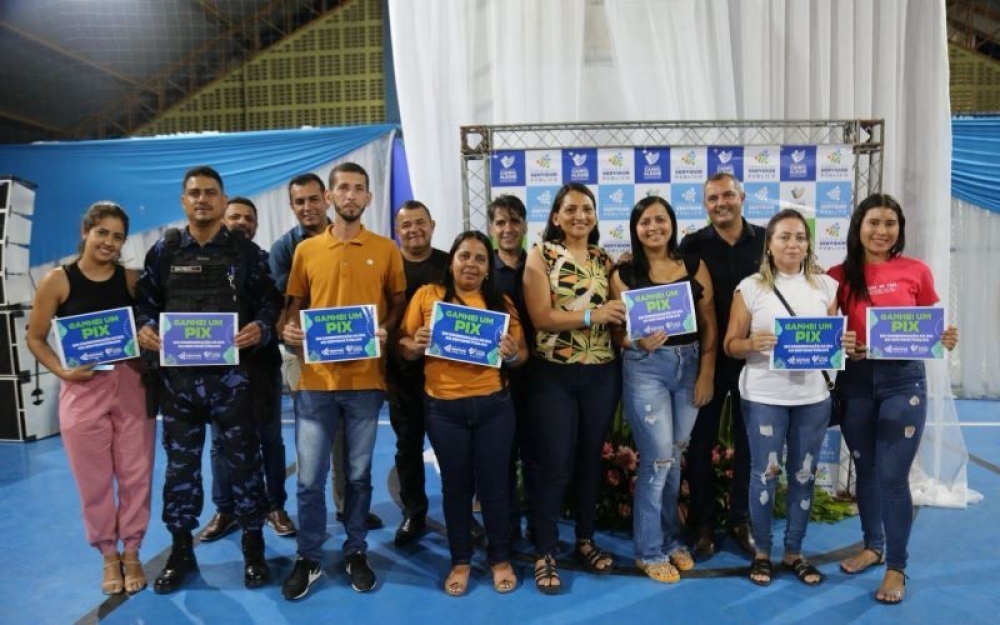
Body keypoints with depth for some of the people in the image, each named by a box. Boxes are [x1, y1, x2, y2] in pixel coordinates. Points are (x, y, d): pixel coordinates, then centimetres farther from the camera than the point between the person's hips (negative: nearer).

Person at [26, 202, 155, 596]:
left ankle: (131, 552, 24)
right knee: (95, 479, 8)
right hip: (83, 391, -1)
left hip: (131, 386, 1)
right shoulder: (58, 280, -3)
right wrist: (63, 372, -11)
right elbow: (35, 338, 3)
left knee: (136, 474, 6)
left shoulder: (132, 279, 1)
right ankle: (109, 555, 27)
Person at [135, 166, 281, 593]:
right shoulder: (163, 251, 7)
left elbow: (269, 302, 0)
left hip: (230, 376, -2)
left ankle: (253, 547, 22)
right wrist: (144, 329, -10)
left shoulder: (246, 251, 2)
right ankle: (181, 549, 27)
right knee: (180, 463, 11)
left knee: (243, 460, 6)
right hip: (177, 376, 2)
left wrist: (260, 328, -19)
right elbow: (146, 302, 10)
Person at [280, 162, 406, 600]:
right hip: (315, 380, 1)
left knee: (359, 475, 12)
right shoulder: (306, 250, 5)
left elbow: (399, 303, 10)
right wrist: (289, 331, -9)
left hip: (365, 379, 0)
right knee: (309, 478, 6)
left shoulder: (386, 250, 3)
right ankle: (308, 559, 24)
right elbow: (294, 305, 11)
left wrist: (385, 331, -9)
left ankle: (356, 553, 29)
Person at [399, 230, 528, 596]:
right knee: (456, 486, 12)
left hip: (493, 406, 1)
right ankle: (460, 560, 29)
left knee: (493, 484, 9)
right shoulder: (427, 295, 2)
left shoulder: (501, 303, 5)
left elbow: (523, 354, 7)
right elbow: (404, 346, 3)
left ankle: (501, 558, 28)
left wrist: (511, 353, -15)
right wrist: (417, 345, -18)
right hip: (444, 408, 0)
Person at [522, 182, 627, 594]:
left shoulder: (605, 260, 10)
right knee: (553, 464, 0)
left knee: (591, 459, 14)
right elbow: (540, 316, -13)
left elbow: (617, 312, 16)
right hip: (553, 375, -4)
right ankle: (545, 552, 15)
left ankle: (585, 540, 31)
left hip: (601, 373, 4)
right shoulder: (541, 254, -3)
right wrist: (591, 315, -19)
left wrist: (626, 318, -5)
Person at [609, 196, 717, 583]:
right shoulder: (625, 274, -4)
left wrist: (706, 374, -2)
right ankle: (649, 551, 15)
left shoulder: (694, 267, 3)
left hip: (690, 365, 3)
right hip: (644, 369, -3)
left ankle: (670, 540, 31)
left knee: (674, 458, 13)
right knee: (658, 459, -3)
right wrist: (639, 342, -25)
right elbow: (617, 333, -4)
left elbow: (709, 324, 4)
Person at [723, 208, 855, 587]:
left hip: (812, 396, 3)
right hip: (763, 397, -3)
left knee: (804, 475, 10)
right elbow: (730, 345, -2)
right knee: (764, 473, 4)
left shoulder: (826, 286, 6)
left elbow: (834, 338, 13)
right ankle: (762, 552, 22)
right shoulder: (751, 287, -2)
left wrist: (844, 345, -9)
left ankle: (794, 552, 27)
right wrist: (753, 343, -23)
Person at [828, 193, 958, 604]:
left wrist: (946, 339, -14)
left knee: (892, 475, -1)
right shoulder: (839, 276, 1)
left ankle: (897, 567, 15)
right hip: (855, 379, 2)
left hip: (903, 379, -2)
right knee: (865, 469, 15)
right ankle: (872, 546, 34)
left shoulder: (916, 272, 0)